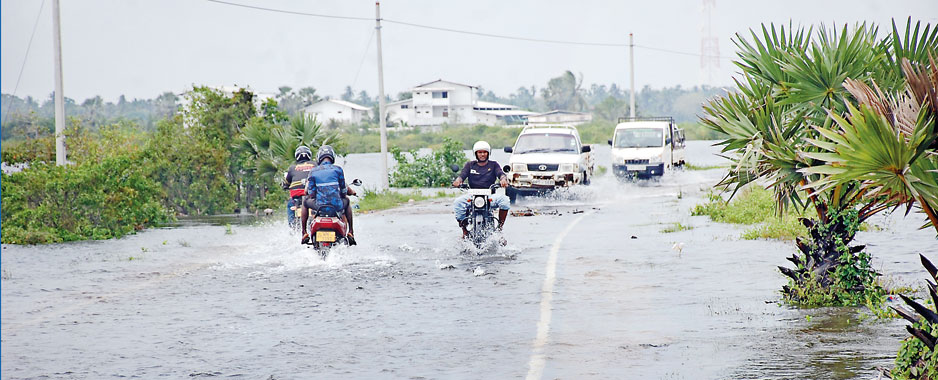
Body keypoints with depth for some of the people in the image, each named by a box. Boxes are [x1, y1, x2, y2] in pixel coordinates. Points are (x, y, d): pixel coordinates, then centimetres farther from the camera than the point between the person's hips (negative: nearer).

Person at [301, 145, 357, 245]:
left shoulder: (313, 171, 1)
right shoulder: (338, 169, -1)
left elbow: (310, 193, 1)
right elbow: (344, 190, 2)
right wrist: (351, 192, 25)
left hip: (319, 206, 0)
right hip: (337, 206, 0)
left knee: (305, 201, 32)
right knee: (346, 200, 35)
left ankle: (304, 233, 27)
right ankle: (351, 232, 31)